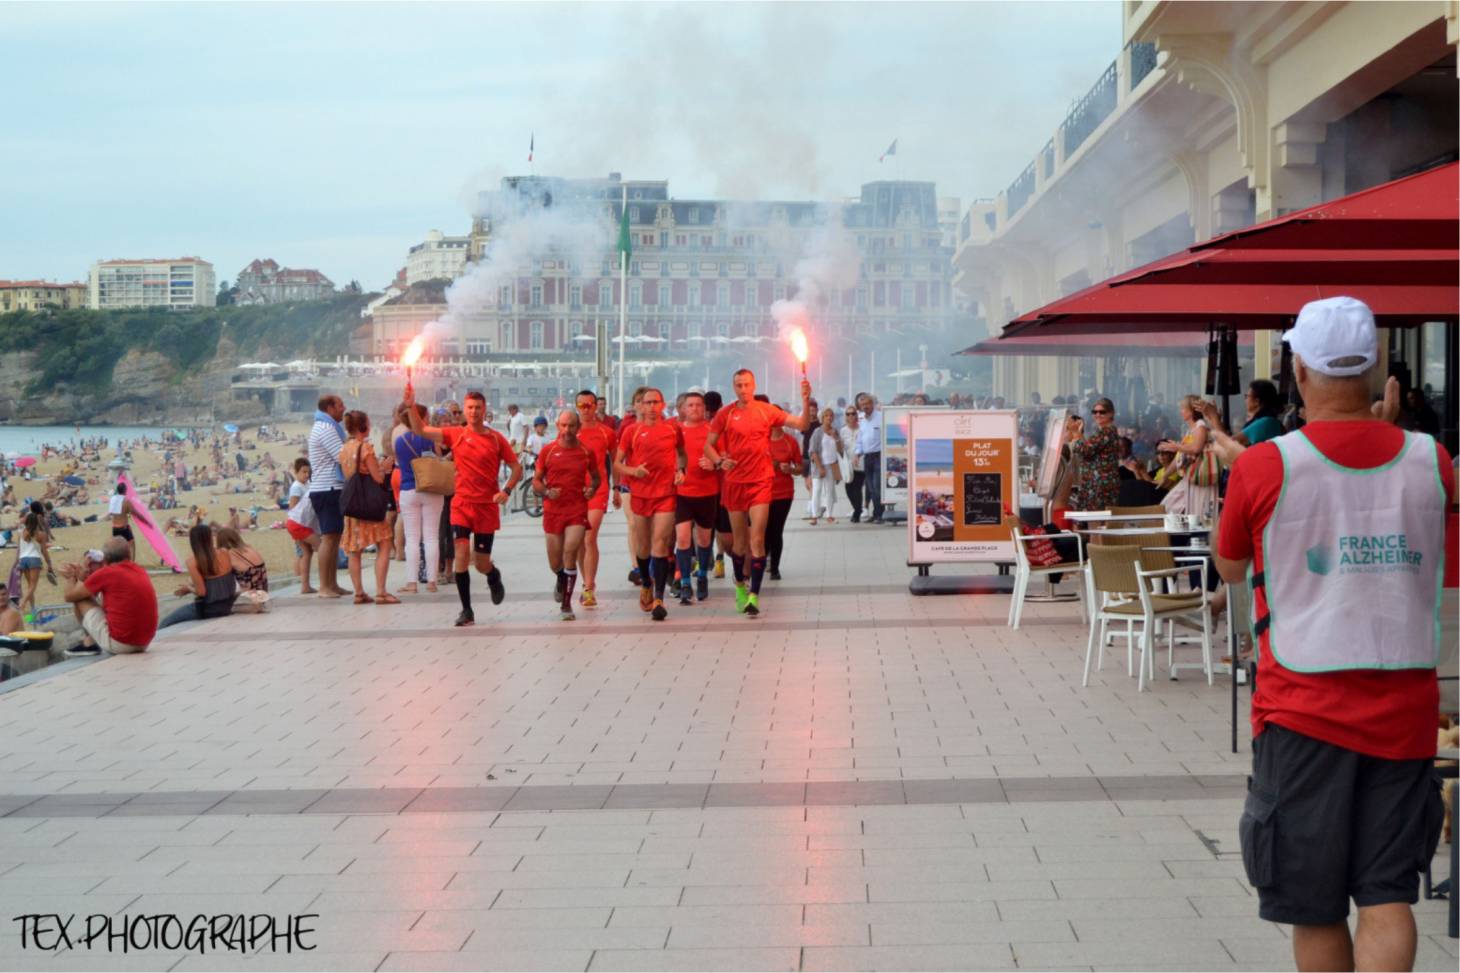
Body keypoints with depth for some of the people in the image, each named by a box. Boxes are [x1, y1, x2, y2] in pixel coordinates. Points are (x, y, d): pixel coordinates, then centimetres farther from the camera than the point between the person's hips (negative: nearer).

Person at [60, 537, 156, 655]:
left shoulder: (105, 573, -11)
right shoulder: (141, 571, 7)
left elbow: (68, 596, 3)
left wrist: (74, 578, 22)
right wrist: (84, 577, 18)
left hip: (119, 644, -7)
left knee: (80, 599, 10)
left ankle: (90, 644, 22)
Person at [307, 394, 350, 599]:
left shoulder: (323, 427, 21)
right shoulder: (326, 429, -12)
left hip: (327, 489, 11)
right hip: (329, 489, -11)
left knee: (334, 537, 12)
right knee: (329, 537, -11)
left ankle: (332, 584, 15)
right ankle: (324, 587, -11)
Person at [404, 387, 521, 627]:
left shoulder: (496, 439, 1)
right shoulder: (455, 434, 3)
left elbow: (516, 468, 5)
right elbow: (420, 429, -3)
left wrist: (506, 491, -10)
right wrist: (411, 405, -17)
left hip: (488, 507, 0)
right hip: (462, 504, 0)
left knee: (482, 563, 5)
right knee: (462, 551, -16)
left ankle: (494, 577, 44)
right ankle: (466, 610, -6)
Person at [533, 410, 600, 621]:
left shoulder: (586, 452, 3)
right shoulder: (547, 451, 1)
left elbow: (596, 477, 19)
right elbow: (536, 481, 6)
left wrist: (592, 489, -1)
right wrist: (546, 492, -14)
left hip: (577, 510, -1)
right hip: (553, 511, 1)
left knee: (570, 552, -19)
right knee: (555, 564, 7)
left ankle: (566, 605, -10)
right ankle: (561, 580, 46)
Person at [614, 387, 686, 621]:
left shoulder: (673, 429, 4)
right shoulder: (632, 431, 2)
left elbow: (682, 453, 22)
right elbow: (617, 464, 5)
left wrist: (681, 470, 2)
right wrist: (633, 471, -14)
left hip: (666, 494, -1)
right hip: (640, 494, 1)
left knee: (660, 544, -12)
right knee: (642, 546, 12)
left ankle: (659, 599, -15)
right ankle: (646, 584, 39)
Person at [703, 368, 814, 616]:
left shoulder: (767, 411, 0)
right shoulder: (725, 414, 1)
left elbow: (802, 425, -1)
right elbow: (708, 445, 7)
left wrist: (806, 401, -16)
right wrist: (720, 461, -12)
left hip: (760, 482, -1)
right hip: (734, 482, 1)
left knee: (757, 540, -10)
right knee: (739, 540, 12)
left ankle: (754, 596, -11)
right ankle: (740, 585, 33)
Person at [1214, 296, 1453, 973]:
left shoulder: (1262, 467, -10)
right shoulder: (1430, 461, -1)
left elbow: (1230, 569, 9)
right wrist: (1387, 429, 28)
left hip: (1304, 708, -2)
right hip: (1406, 709, 2)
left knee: (1315, 906, 10)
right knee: (1388, 896, 4)